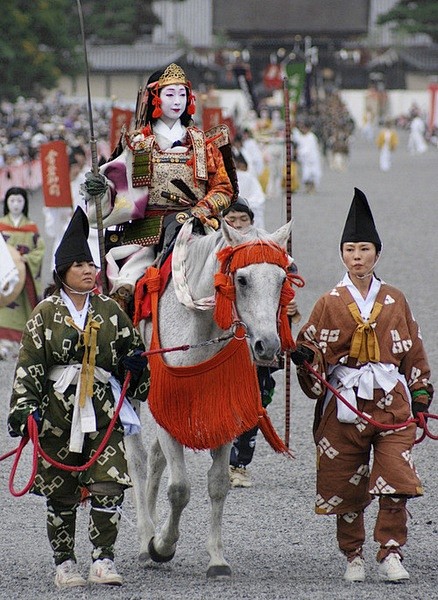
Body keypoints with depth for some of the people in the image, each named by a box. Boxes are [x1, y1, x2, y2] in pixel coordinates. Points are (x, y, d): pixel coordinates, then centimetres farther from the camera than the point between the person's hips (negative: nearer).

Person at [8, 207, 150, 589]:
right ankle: (65, 563, 17)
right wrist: (25, 408, -10)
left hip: (102, 413, 1)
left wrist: (136, 364, -1)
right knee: (61, 494, 5)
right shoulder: (45, 314, 2)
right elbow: (28, 365, -1)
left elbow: (129, 353, 21)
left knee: (109, 488, -12)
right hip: (57, 412, -1)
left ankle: (103, 560, -4)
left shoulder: (110, 311, 9)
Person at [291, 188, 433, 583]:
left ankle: (391, 554, -1)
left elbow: (414, 354, 13)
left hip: (392, 403, 1)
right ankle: (354, 557, 20)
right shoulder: (331, 303, 3)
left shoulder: (395, 301, 8)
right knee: (346, 487, 4)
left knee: (396, 483, -11)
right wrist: (304, 357, -19)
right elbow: (314, 353, 4)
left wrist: (420, 401, 8)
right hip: (345, 406, -1)